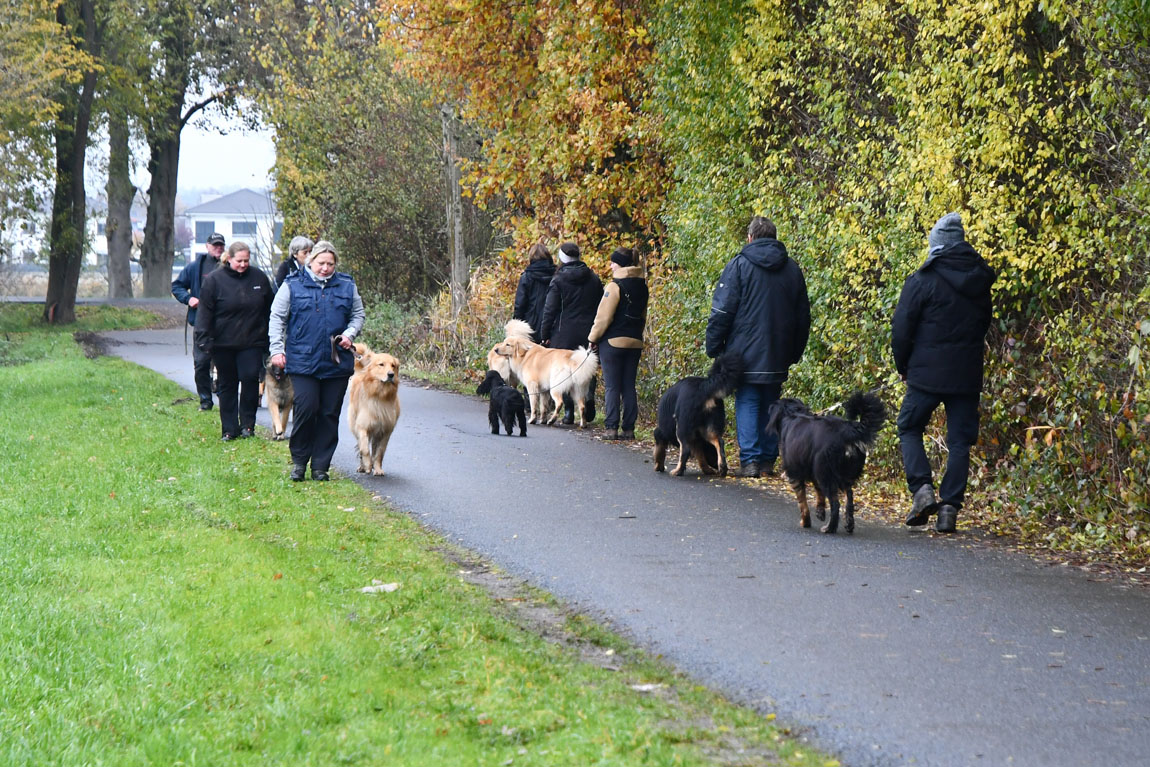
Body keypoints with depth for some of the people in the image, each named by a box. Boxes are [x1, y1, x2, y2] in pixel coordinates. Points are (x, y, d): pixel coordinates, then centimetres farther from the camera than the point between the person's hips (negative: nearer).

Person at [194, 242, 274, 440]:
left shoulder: (259, 278, 5)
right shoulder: (214, 280, -3)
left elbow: (269, 310, 13)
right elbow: (205, 312, -4)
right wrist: (204, 340, -11)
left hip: (252, 343, 1)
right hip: (223, 344, -1)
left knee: (250, 379, -11)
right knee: (227, 385, 6)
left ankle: (248, 424, 4)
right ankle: (229, 429, 14)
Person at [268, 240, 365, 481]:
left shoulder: (346, 286, 11)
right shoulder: (292, 285, 4)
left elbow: (358, 315, 20)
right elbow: (277, 318, 5)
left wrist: (349, 334, 0)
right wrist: (277, 349, -4)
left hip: (337, 362, 3)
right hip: (302, 361, -3)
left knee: (329, 414, 4)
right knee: (305, 409, -13)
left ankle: (320, 466, 12)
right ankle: (299, 461, 4)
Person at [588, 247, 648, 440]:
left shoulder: (615, 286, -13)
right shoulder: (641, 286, 9)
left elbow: (604, 317, -13)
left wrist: (593, 337, -2)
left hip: (613, 342, -6)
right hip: (635, 342, 6)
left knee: (611, 386, -2)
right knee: (629, 386, 8)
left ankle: (611, 428, -5)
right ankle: (629, 428, 7)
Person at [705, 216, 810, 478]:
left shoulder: (738, 266, -5)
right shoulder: (792, 269, 10)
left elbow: (722, 311, -7)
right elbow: (803, 316, 16)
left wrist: (714, 347, 0)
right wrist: (795, 353, 22)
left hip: (746, 351, -4)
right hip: (778, 356, 4)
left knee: (747, 403, -2)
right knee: (771, 405, 11)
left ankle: (750, 459, -12)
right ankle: (768, 460, 10)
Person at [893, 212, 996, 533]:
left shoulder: (922, 281, -9)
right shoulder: (980, 282, 7)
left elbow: (901, 328, -7)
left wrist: (903, 367, 7)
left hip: (927, 372, -4)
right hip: (967, 374, 4)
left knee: (909, 429, 11)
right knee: (960, 441, 7)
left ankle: (922, 489, -7)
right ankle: (950, 507, 2)